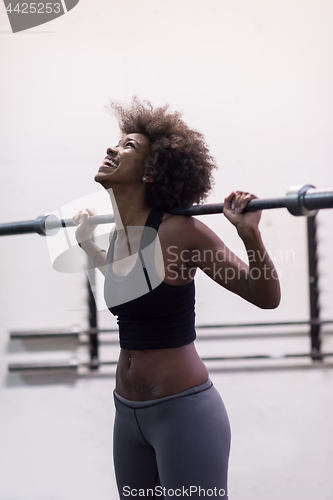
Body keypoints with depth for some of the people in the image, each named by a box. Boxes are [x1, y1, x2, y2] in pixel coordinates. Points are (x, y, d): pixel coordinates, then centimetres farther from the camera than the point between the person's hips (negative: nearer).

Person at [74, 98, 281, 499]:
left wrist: (249, 234, -26)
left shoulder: (181, 232, -15)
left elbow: (266, 297, -12)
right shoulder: (117, 235, 5)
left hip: (183, 412, -7)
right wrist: (86, 243, 25)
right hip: (128, 413, 7)